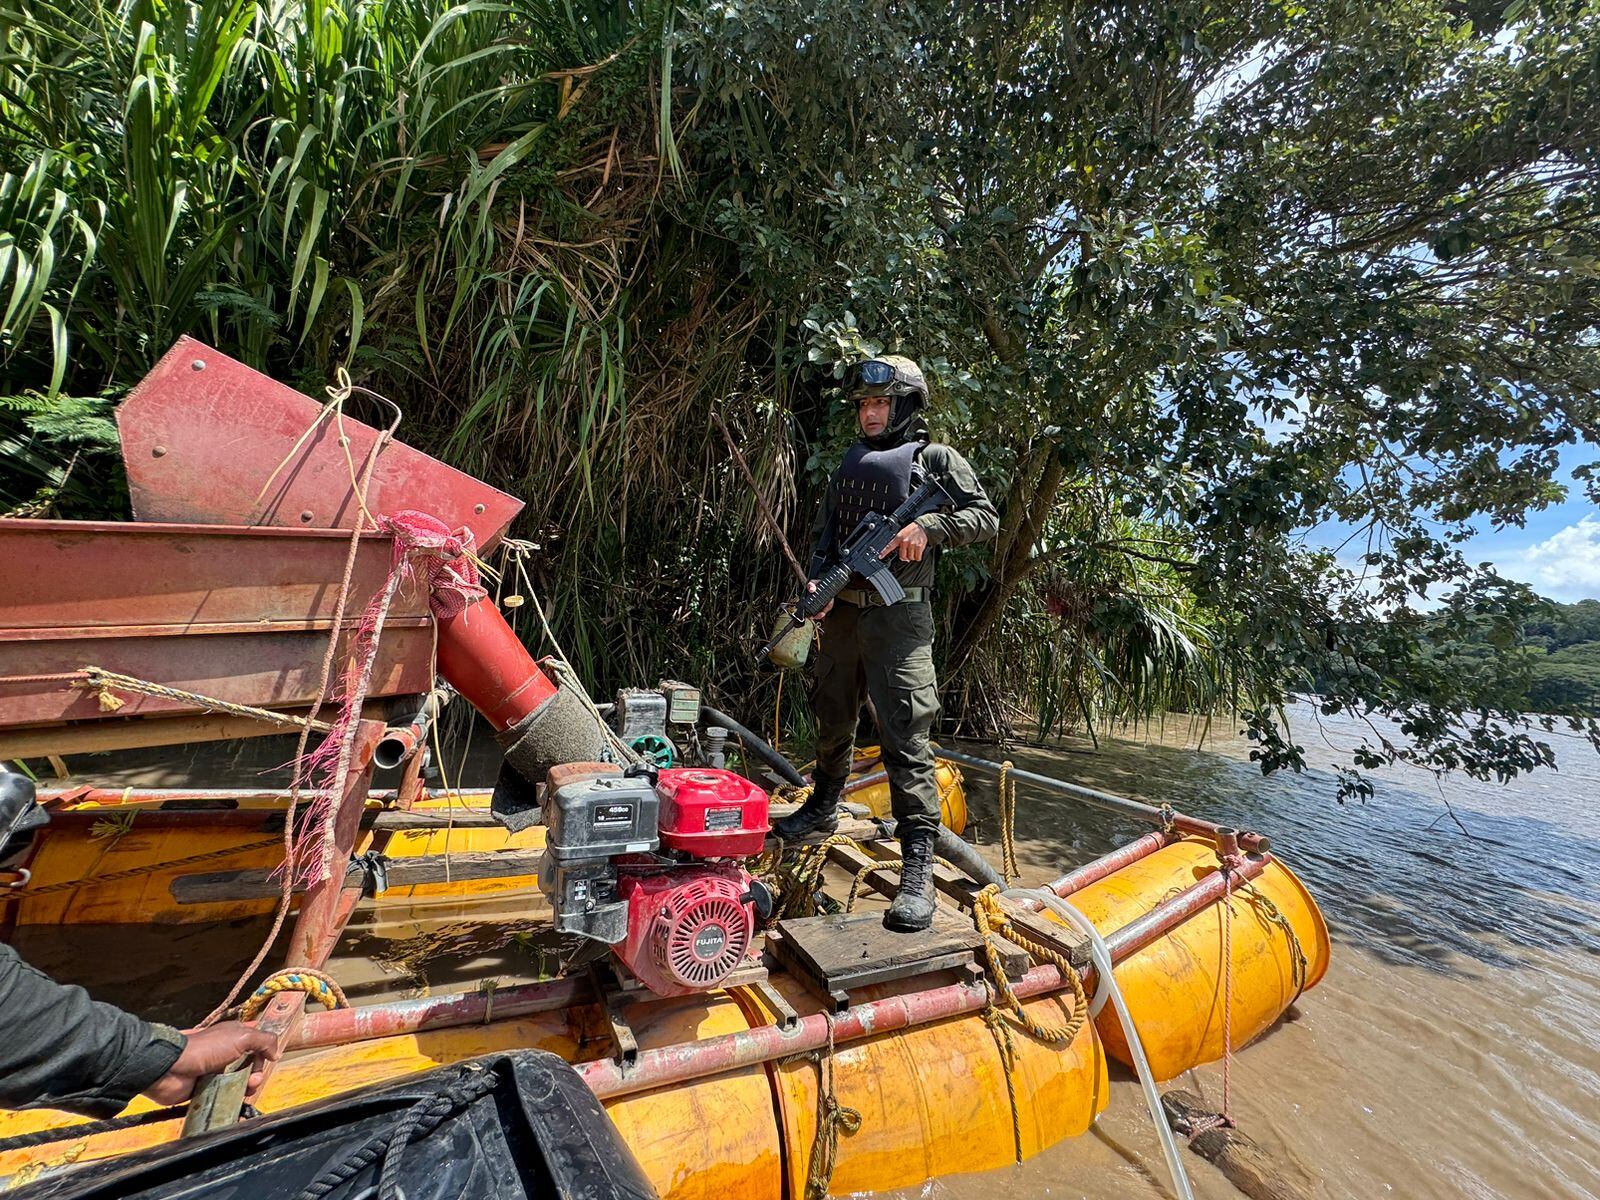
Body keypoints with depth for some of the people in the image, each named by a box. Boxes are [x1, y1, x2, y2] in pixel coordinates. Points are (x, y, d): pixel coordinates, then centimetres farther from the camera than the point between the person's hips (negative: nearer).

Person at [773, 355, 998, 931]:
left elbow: (986, 517, -2)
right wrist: (817, 582, 0)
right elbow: (822, 532, 17)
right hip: (842, 613, 6)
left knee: (905, 738, -9)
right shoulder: (850, 463, 18)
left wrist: (929, 527, -18)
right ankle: (823, 809, 42)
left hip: (898, 618, -6)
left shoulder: (935, 458, 2)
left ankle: (917, 871, -4)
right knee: (832, 722, 19)